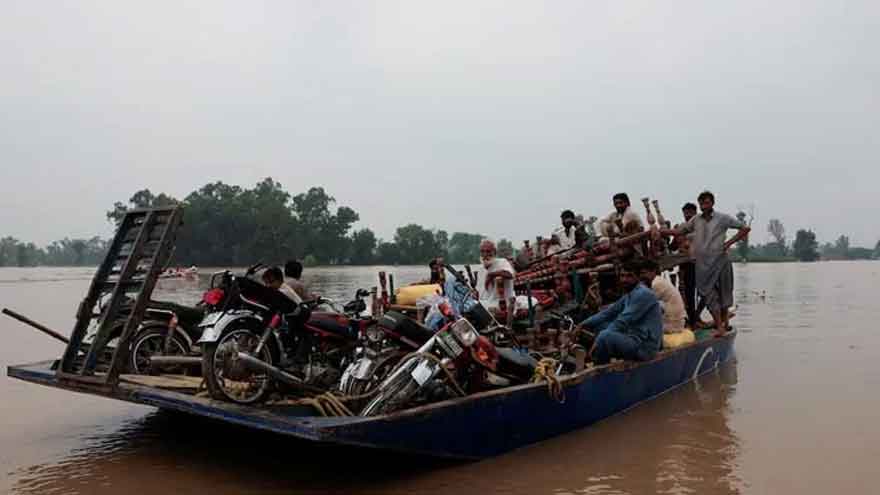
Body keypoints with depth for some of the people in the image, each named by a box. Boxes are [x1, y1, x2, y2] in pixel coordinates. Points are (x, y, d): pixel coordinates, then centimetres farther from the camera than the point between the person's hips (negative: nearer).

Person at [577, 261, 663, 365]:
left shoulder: (642, 294, -15)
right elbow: (608, 313, 15)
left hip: (644, 346, -10)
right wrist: (582, 325, 7)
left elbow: (623, 322, -21)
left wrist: (597, 342, -20)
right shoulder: (629, 295, 15)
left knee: (605, 336, -30)